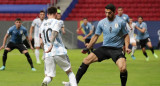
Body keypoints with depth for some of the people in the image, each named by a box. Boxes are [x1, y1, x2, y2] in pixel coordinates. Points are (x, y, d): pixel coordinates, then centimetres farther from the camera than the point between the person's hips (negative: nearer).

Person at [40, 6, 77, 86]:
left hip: (48, 55, 3)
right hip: (59, 52, -3)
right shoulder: (56, 22, -1)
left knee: (49, 76, 2)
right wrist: (51, 45, -33)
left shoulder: (42, 24, 16)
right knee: (69, 72, 14)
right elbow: (54, 34, -20)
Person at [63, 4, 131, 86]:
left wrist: (127, 47, -11)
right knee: (86, 60, -8)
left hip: (116, 49, -4)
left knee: (123, 68, -27)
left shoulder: (121, 22, -7)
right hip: (104, 48, 4)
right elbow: (96, 36, 15)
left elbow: (126, 35, 4)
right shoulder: (102, 22, 3)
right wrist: (87, 48, 15)